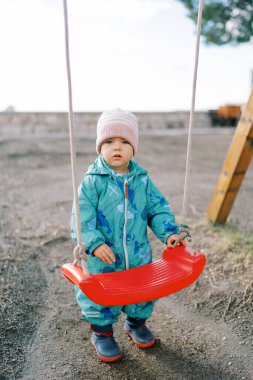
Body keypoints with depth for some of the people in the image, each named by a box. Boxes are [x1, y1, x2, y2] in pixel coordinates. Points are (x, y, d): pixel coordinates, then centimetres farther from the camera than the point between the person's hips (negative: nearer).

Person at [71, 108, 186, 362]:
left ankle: (136, 323, 51)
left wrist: (169, 232, -9)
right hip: (102, 258, -3)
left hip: (138, 255, 4)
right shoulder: (92, 181, -14)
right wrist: (94, 244, -27)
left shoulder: (142, 179, -2)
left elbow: (158, 208, 3)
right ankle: (101, 333, 40)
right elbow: (83, 217, -16)